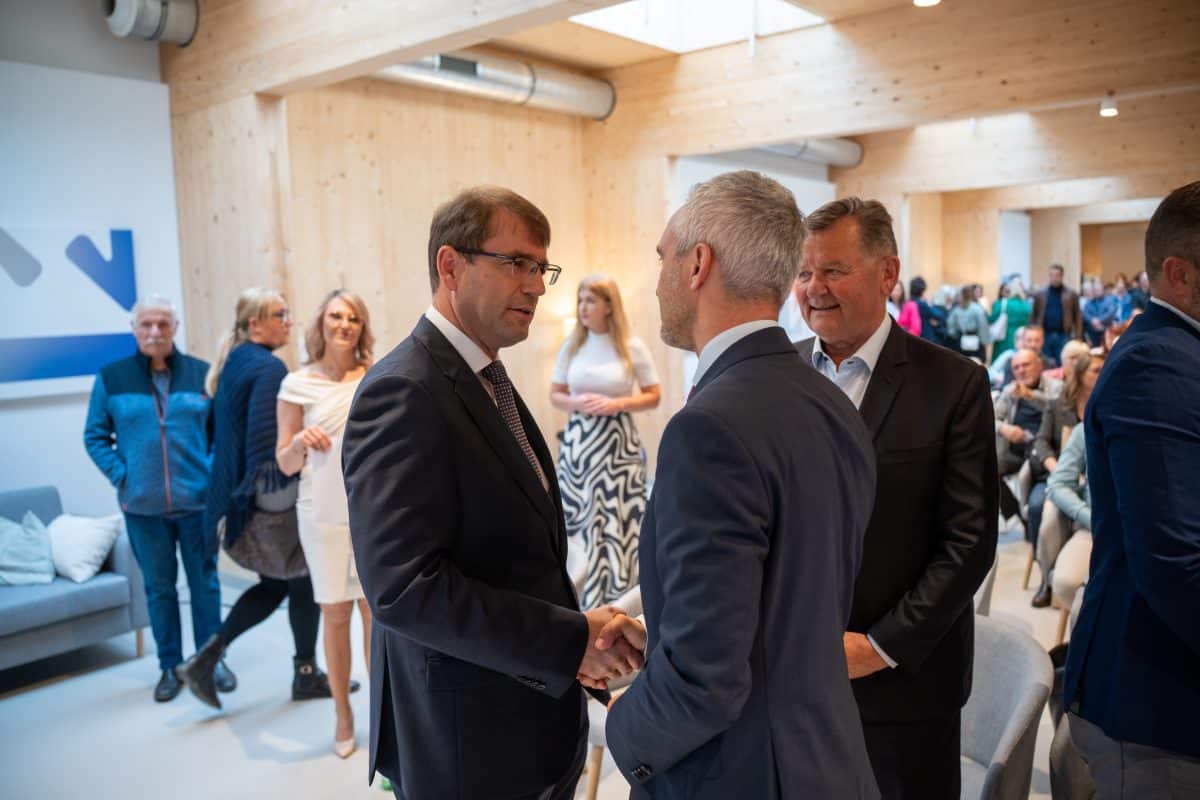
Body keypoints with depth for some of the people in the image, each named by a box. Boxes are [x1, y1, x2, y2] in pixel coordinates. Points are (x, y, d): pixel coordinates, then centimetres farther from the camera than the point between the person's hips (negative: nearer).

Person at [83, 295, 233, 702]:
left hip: (197, 500, 0)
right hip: (142, 505, 1)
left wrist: (214, 472, -6)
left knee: (205, 583, 10)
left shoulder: (202, 374, -2)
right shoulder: (112, 378, -1)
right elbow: (95, 436, 5)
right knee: (158, 588, 12)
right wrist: (120, 477, -5)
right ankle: (170, 666, 26)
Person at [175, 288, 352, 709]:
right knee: (303, 582, 8)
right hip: (273, 496, -9)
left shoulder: (232, 363, 12)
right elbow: (268, 441, -24)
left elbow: (222, 432, 17)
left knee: (274, 584, 19)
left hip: (241, 495, 9)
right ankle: (306, 674, 21)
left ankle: (205, 657, 13)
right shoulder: (268, 367, -16)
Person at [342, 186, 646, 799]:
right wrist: (570, 639, -23)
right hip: (468, 744, -8)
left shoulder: (489, 381, 9)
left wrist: (574, 636, 1)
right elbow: (404, 586, -26)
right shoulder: (404, 392, -21)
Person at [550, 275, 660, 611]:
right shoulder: (571, 346, 5)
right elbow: (555, 395, 12)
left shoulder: (632, 347, -2)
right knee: (576, 518, 4)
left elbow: (653, 396, 3)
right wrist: (577, 402, -10)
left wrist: (616, 403, -13)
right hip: (578, 440, 3)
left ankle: (615, 601, 11)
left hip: (618, 442, -2)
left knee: (617, 518, -3)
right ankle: (580, 600, 19)